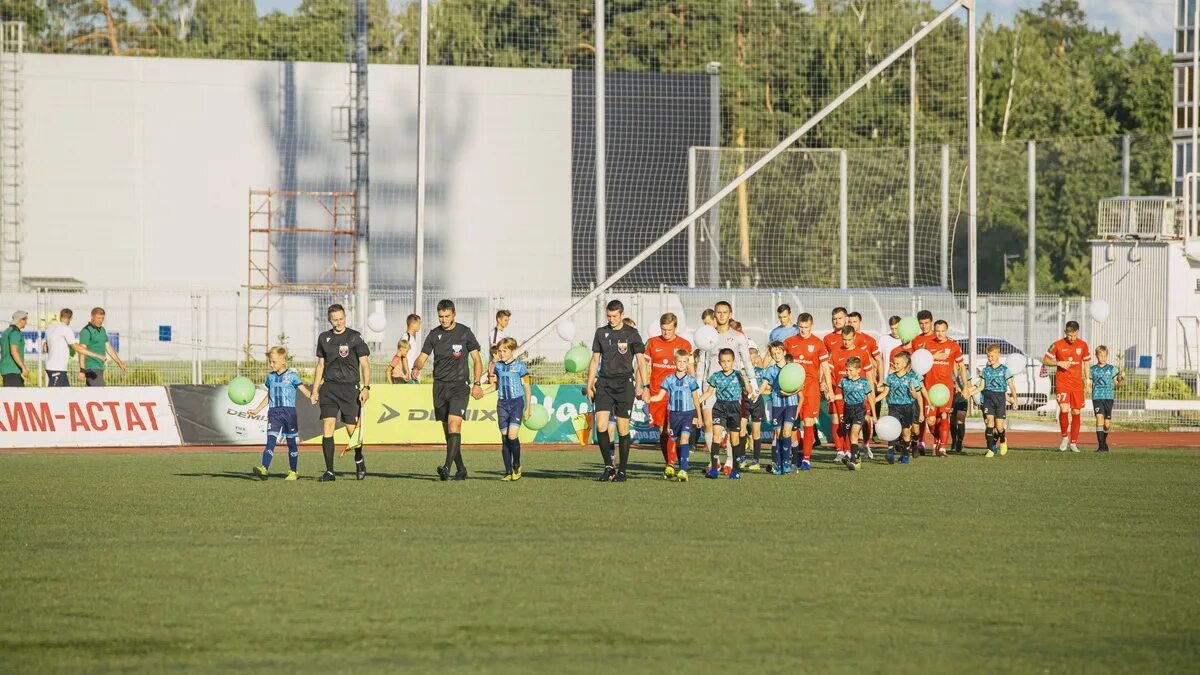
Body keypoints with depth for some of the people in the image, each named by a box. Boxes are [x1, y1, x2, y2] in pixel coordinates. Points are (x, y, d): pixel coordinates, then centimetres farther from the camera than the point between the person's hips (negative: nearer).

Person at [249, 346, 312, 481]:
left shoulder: (292, 376, -2)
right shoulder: (270, 377, 12)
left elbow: (304, 390, -8)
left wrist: (312, 395, -30)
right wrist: (257, 410, 24)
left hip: (289, 411, -3)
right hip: (274, 413, 3)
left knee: (291, 442, 5)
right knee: (271, 441, -10)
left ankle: (293, 472, 14)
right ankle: (263, 468, -22)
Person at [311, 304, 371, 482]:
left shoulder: (354, 337, -1)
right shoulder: (324, 338, 11)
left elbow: (365, 364, -1)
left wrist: (366, 387, -12)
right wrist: (315, 390, 16)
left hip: (350, 387, -3)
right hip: (329, 388, 3)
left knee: (353, 430, -3)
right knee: (327, 427, -9)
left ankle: (359, 460, 27)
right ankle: (329, 471, -6)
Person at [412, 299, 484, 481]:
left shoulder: (464, 333, 0)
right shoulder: (434, 334, 8)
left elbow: (477, 359, 5)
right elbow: (423, 357, 6)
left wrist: (476, 383, -4)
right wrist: (416, 367, -18)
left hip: (459, 385, -4)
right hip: (440, 386, 4)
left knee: (454, 423, -20)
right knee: (447, 430, 5)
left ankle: (447, 467, -30)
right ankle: (461, 469, 15)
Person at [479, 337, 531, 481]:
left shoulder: (520, 366, -3)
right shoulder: (498, 366, 9)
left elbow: (527, 388, 2)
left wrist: (527, 408, -1)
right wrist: (483, 392, 6)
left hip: (516, 402, -4)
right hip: (502, 403, 4)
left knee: (512, 435, -17)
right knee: (504, 437, 1)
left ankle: (516, 465, 4)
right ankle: (508, 471, 6)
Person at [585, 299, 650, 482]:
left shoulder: (631, 333, 1)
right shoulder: (601, 333, 10)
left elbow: (641, 361, 1)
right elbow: (595, 360, 16)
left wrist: (644, 387, -4)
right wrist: (589, 385, 11)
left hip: (624, 384, -3)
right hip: (604, 382, 3)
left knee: (623, 428, -1)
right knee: (601, 424, -11)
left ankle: (622, 470, 7)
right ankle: (608, 466, -1)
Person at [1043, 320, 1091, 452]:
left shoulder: (1083, 345, 4)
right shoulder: (1057, 345, -4)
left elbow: (1086, 362, 17)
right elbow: (1045, 360, 3)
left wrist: (1087, 378, 8)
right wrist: (1058, 363, -12)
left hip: (1077, 383, 3)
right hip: (1062, 382, -3)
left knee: (1076, 412, 5)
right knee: (1064, 409, -19)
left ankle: (1073, 443, 14)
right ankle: (1065, 437, 1)